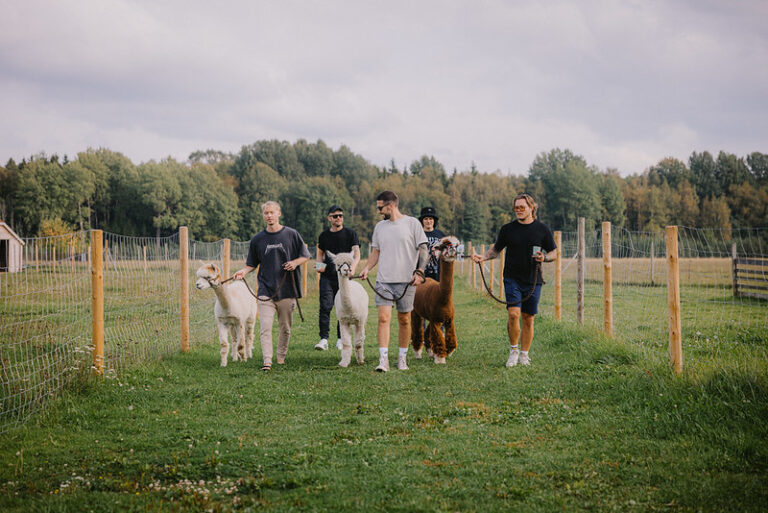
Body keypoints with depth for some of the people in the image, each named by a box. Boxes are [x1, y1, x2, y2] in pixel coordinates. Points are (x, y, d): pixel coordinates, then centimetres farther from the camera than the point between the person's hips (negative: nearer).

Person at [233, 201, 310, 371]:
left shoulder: (291, 234, 3)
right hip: (266, 291, 0)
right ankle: (267, 361, -15)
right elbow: (252, 264, 14)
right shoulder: (258, 239, 7)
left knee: (285, 328, 9)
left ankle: (281, 357, 26)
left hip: (287, 289, 0)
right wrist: (244, 271, -7)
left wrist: (295, 262, -11)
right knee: (265, 327, -12)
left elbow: (305, 255, 9)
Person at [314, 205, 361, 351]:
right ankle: (324, 339, -13)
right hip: (327, 277, 1)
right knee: (325, 306, -11)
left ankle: (341, 339, 15)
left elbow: (356, 254, -5)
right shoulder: (324, 236, 10)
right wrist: (319, 265, 3)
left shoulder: (350, 234, 2)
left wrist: (352, 268, -23)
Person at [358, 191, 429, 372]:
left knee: (404, 320, 6)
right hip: (383, 280, 2)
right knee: (383, 317, -11)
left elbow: (423, 250, 0)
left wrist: (419, 272, -12)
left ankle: (402, 357, 18)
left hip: (406, 281, -2)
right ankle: (383, 360, -15)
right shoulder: (380, 226, 13)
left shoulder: (412, 223, 0)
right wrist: (367, 268, 2)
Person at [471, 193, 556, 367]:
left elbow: (554, 253, 10)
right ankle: (513, 350, 2)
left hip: (533, 280, 1)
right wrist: (482, 257, -6)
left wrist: (544, 258, -13)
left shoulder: (542, 229, 4)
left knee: (528, 318, 5)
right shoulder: (507, 229, 5)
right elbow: (495, 250, 13)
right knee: (513, 313, -16)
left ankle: (524, 354, 17)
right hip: (512, 279, -1)